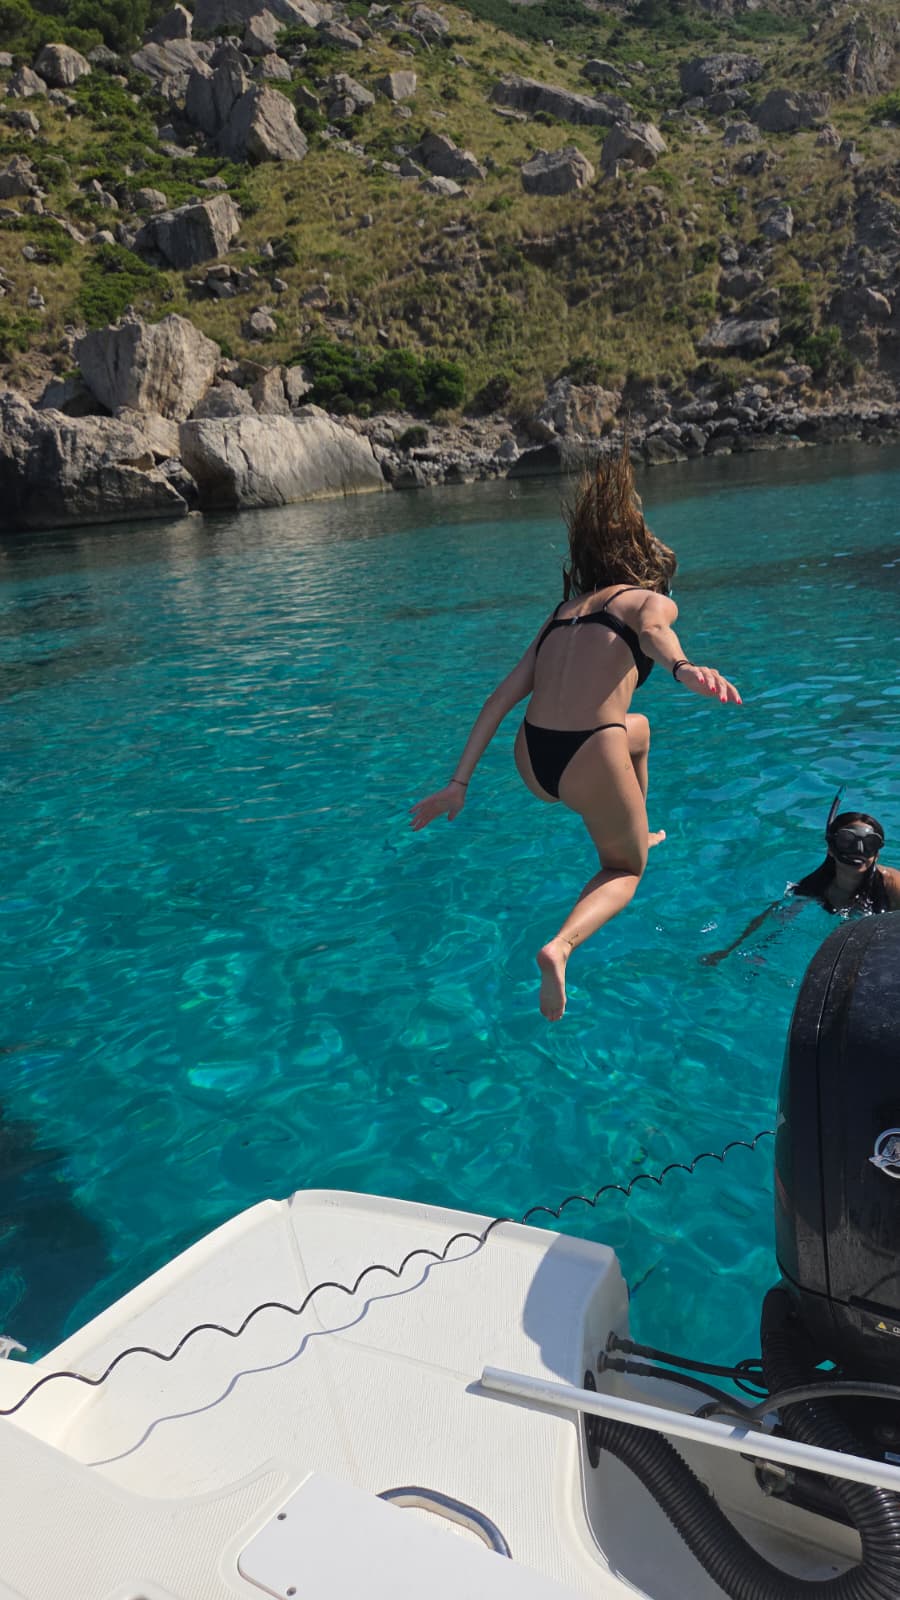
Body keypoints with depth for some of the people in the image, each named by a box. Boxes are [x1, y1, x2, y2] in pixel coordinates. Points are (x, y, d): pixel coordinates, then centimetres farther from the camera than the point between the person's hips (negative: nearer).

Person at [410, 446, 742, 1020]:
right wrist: (683, 667, -42)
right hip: (589, 761, -6)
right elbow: (652, 631, -21)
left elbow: (501, 698, 15)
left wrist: (459, 784, 16)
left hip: (532, 763, 6)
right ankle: (561, 946, -4)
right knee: (626, 868, 22)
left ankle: (638, 831, 45)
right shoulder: (651, 600, 7)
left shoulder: (563, 613, 22)